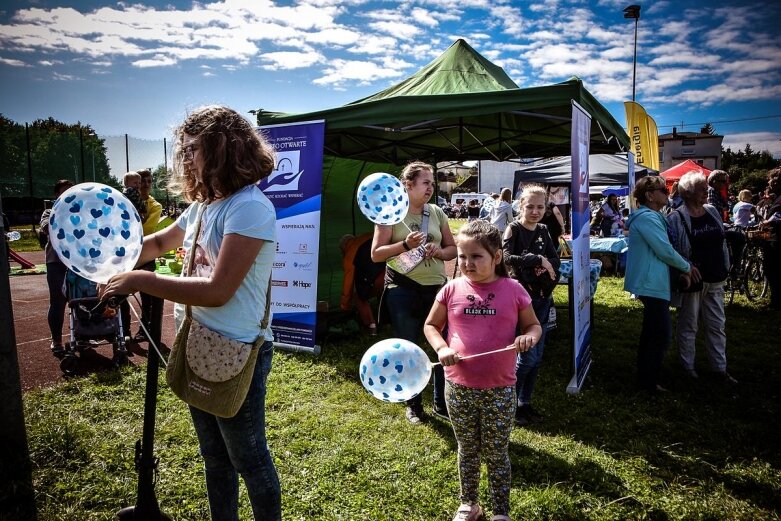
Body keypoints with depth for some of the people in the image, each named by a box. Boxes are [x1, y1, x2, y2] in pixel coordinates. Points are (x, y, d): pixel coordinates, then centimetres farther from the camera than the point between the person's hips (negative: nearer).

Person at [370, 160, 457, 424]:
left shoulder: (437, 212, 7)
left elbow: (453, 249, 13)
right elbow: (376, 254, -7)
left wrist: (440, 251, -9)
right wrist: (406, 244, -20)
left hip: (437, 287, 3)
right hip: (402, 291, -3)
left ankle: (442, 403, 24)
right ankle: (413, 405, 27)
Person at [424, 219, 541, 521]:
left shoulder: (513, 290, -7)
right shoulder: (452, 290, -4)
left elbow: (534, 326, 6)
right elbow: (431, 325, 7)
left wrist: (529, 337, -17)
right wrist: (442, 348, -11)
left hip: (499, 389, -1)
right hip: (458, 387, 2)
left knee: (497, 454, 13)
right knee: (467, 450, 19)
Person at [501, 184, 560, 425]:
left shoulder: (543, 230, 10)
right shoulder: (514, 229, -9)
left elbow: (556, 260, 9)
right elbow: (506, 257, -25)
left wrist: (546, 267, -12)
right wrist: (538, 260, -20)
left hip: (542, 298, 7)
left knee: (537, 356, 10)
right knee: (527, 355, -7)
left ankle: (525, 403, 23)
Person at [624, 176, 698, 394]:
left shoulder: (653, 216, 17)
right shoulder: (647, 218, -18)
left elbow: (662, 249, 19)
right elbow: (666, 251, -20)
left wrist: (685, 266, 6)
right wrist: (686, 267, -4)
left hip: (650, 282, 11)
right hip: (652, 283, -11)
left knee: (652, 332, 18)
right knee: (662, 334, -7)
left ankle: (645, 378, 29)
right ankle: (649, 383, 4)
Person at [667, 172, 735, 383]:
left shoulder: (712, 212, 7)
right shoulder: (676, 218, -12)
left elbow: (722, 243, 14)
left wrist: (725, 269, 12)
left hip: (714, 280, 6)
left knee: (717, 324, 12)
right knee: (688, 326, 8)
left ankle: (719, 367, 24)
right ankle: (688, 365, 22)